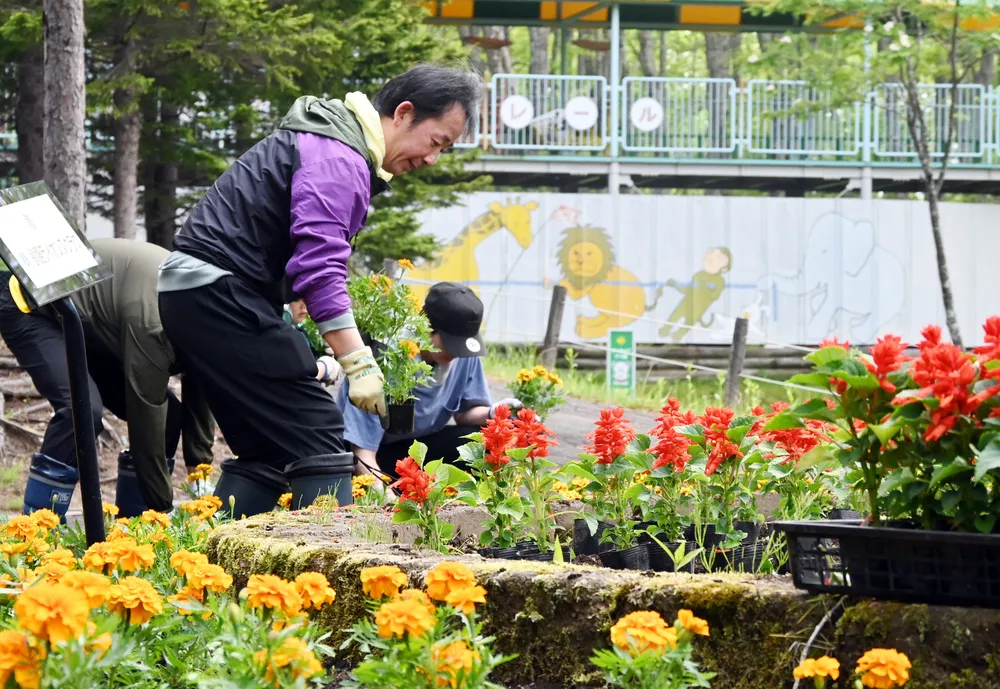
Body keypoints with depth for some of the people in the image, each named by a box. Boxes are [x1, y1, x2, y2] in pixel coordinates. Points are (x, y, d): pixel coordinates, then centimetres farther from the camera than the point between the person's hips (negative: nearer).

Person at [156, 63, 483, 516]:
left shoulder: (333, 143, 20)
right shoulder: (338, 157, -14)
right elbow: (320, 266, -23)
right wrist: (358, 363, -25)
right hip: (222, 292, -11)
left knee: (266, 452, 11)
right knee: (317, 439, -12)